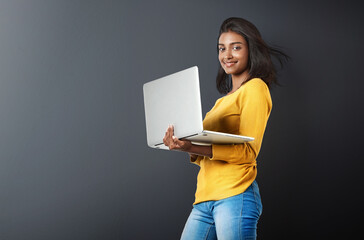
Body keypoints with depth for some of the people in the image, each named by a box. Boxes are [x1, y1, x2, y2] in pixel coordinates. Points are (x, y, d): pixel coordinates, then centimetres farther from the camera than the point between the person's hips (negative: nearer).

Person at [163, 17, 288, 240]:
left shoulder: (255, 88, -1)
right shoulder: (225, 99, 23)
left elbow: (248, 152, -11)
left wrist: (193, 148, -20)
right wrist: (183, 144, 2)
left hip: (235, 197, -7)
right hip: (205, 199, 7)